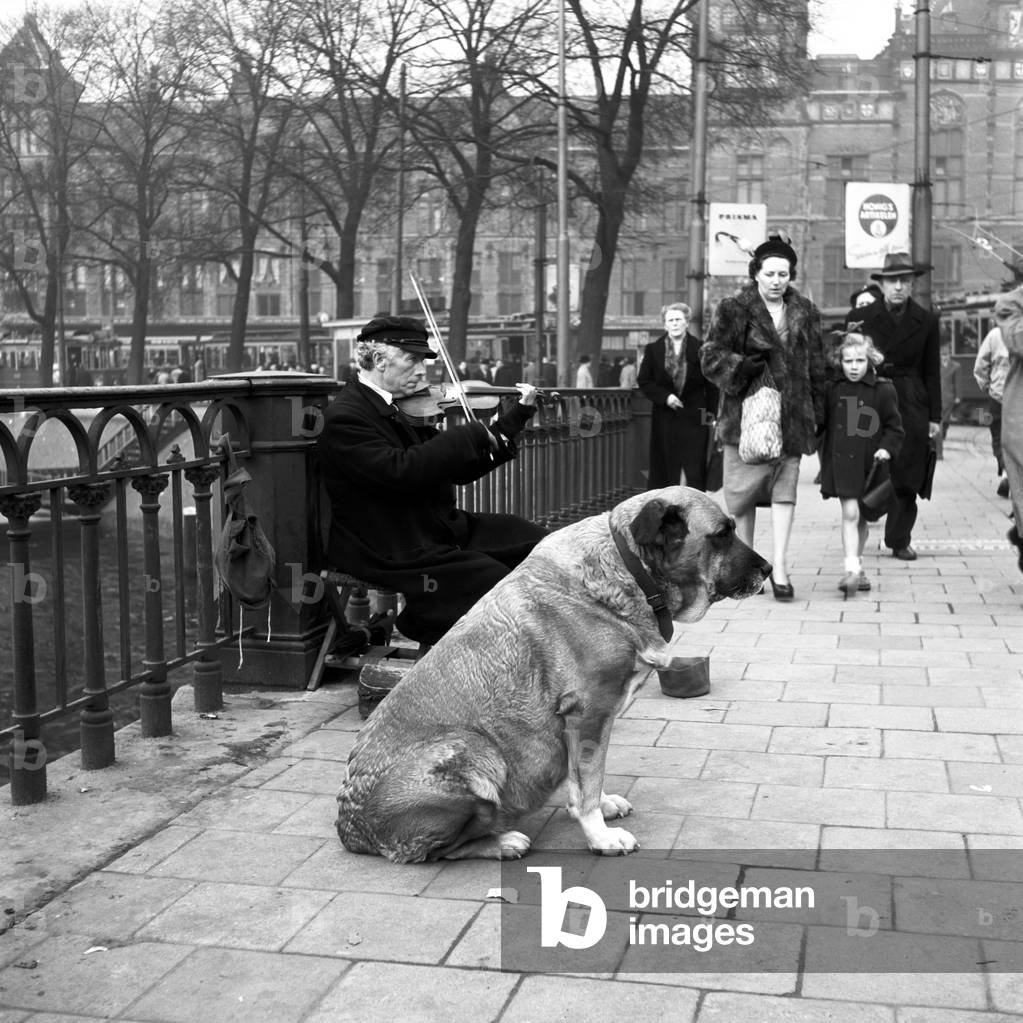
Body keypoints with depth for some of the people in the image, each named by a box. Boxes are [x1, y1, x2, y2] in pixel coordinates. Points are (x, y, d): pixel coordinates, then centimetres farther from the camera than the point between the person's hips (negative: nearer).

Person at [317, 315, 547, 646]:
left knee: (536, 542, 0)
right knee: (500, 583, -21)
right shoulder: (344, 419, -15)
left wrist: (515, 416, 5)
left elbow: (460, 469, 11)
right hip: (391, 553, -9)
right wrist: (472, 436, -21)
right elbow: (400, 470, -30)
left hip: (440, 529, 9)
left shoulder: (406, 409, 11)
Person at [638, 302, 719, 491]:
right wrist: (665, 397, -9)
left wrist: (712, 413, -3)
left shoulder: (700, 349, 1)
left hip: (694, 417, -1)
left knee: (694, 470, -3)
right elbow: (644, 381, 5)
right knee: (666, 468, 3)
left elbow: (711, 384, 3)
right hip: (665, 417, 1)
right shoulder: (653, 349, 6)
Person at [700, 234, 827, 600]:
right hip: (746, 410, -3)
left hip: (792, 414, 3)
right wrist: (742, 368, -20)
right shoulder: (734, 310, 0)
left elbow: (816, 366, 16)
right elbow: (711, 356, -3)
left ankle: (779, 567, -1)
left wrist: (818, 413, 10)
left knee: (785, 489, -2)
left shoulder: (805, 313, 12)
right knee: (744, 489, 3)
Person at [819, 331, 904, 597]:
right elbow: (822, 423, 9)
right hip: (841, 462, -1)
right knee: (850, 514, -10)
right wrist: (824, 460, 4)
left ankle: (857, 568, 28)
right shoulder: (832, 389, 2)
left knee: (861, 518, 13)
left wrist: (886, 448, -13)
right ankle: (852, 570, -13)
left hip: (869, 463, 1)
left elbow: (894, 426, 2)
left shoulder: (883, 390, -2)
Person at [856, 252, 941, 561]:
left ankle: (900, 540, 13)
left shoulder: (926, 321, 5)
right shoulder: (863, 317, 1)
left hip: (912, 406, 1)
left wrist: (935, 416, 5)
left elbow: (932, 372, 8)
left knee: (907, 477, 3)